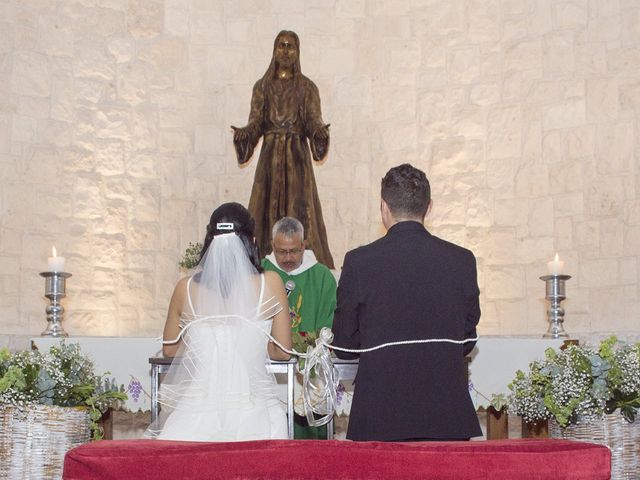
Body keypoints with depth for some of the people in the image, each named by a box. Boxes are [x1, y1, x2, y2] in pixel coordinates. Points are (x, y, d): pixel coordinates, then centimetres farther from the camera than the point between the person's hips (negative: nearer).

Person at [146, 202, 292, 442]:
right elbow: (283, 351, 4)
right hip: (254, 418, -1)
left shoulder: (186, 288, 0)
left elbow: (169, 349, 14)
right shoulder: (270, 283, -4)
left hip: (198, 415, 1)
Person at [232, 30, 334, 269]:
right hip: (270, 157, 2)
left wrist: (319, 132, -25)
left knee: (300, 211, -5)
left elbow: (314, 122, -2)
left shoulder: (307, 87, 5)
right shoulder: (262, 86, 9)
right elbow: (255, 123, 3)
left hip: (297, 157, -1)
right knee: (267, 210, -1)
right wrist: (243, 133, -18)